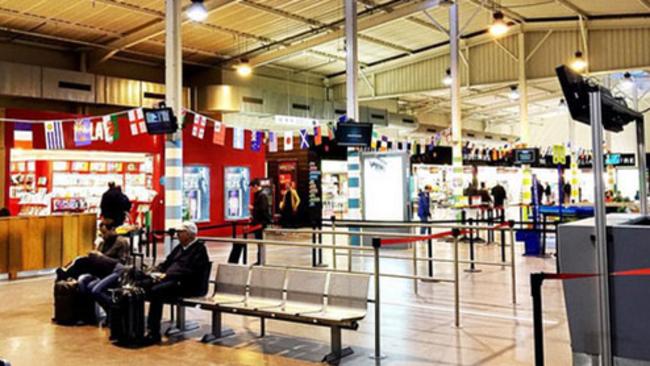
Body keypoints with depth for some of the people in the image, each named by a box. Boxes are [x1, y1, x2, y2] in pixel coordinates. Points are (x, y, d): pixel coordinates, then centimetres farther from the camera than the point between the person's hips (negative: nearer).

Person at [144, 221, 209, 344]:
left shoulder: (199, 249, -4)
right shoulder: (180, 247, 23)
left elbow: (190, 272, -16)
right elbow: (166, 262, 26)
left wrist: (167, 275, -20)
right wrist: (156, 271, 4)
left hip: (187, 285, -8)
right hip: (168, 279, 8)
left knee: (156, 291, -32)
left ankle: (154, 333, -27)